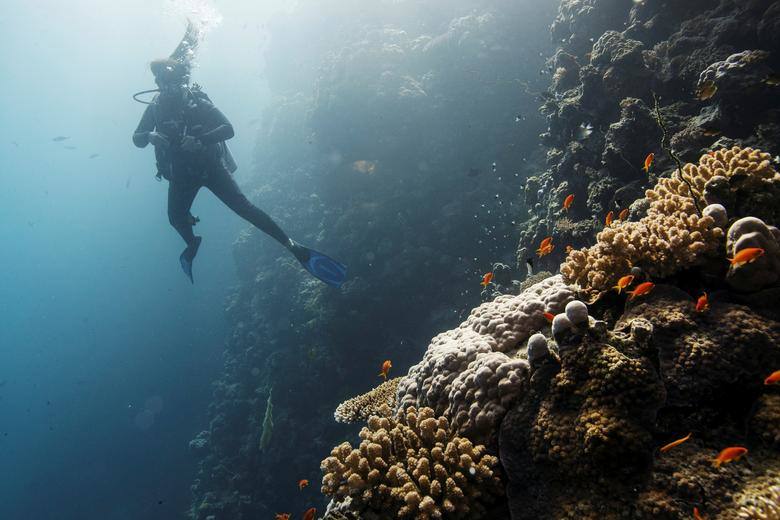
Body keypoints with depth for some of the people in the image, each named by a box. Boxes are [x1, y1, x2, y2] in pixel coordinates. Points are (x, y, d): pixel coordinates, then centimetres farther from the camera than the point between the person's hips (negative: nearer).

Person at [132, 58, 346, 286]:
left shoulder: (197, 102, -14)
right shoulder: (156, 108, -4)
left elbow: (228, 129, -21)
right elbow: (137, 139, 1)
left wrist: (199, 140, -36)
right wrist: (149, 136, -23)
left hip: (211, 167, -4)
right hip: (181, 174, 4)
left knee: (244, 207, -14)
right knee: (176, 217, -2)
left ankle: (293, 247, -18)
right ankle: (192, 244, 36)